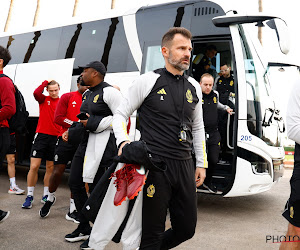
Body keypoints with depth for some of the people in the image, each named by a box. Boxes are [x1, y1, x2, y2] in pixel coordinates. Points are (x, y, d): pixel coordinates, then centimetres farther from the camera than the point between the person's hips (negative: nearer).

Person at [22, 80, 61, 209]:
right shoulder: (43, 99, 4)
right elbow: (36, 93, -18)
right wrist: (45, 82, -8)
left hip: (55, 138, 1)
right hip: (41, 135, -1)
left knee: (50, 168, 9)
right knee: (34, 166, -4)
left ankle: (46, 195, 21)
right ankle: (29, 196, 7)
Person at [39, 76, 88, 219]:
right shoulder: (67, 97, 2)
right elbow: (58, 118, -7)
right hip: (65, 139, -2)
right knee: (57, 171, -1)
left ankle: (72, 211, 13)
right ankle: (50, 198, 28)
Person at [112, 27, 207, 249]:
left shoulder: (194, 87, 13)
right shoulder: (148, 81, -3)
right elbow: (121, 115, 1)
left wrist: (201, 164, 16)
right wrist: (123, 142, -18)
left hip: (184, 166, 6)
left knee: (187, 229, 13)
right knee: (153, 232, 3)